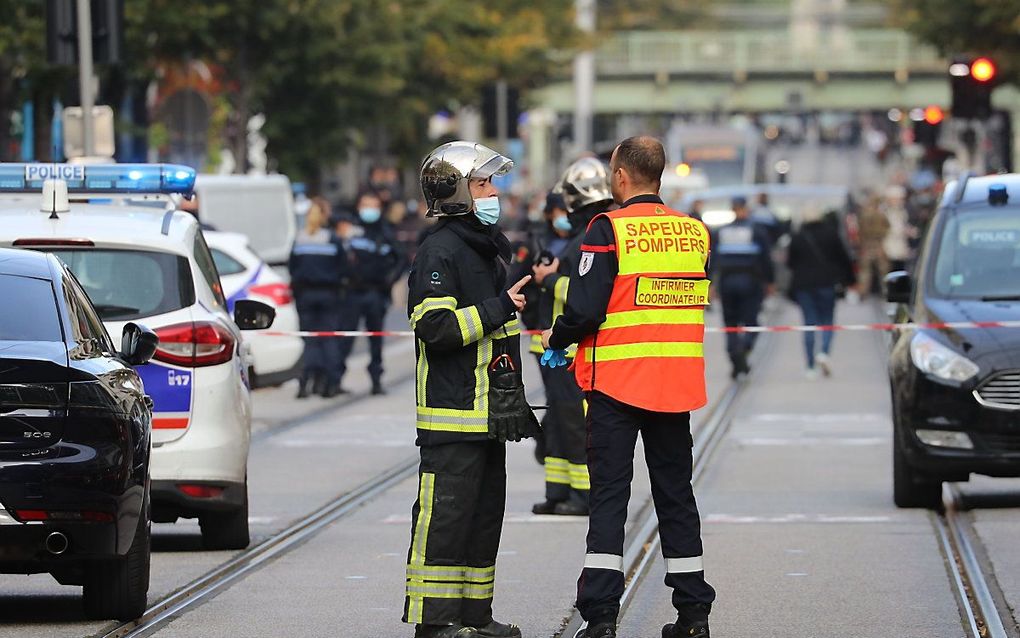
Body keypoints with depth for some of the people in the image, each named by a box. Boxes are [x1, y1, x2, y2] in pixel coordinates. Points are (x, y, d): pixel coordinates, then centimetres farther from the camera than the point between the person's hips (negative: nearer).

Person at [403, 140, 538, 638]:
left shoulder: (487, 247, 19)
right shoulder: (439, 252, -12)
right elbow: (435, 328, -22)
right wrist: (499, 308, -19)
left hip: (489, 410, 10)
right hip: (453, 412, -10)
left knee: (486, 509, 12)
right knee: (446, 513, -8)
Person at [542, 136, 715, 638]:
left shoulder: (609, 229, -11)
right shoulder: (694, 232, 6)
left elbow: (585, 310, -16)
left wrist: (556, 339, 4)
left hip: (616, 384, -5)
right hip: (677, 384, 5)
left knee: (608, 496, -1)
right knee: (675, 493, 13)